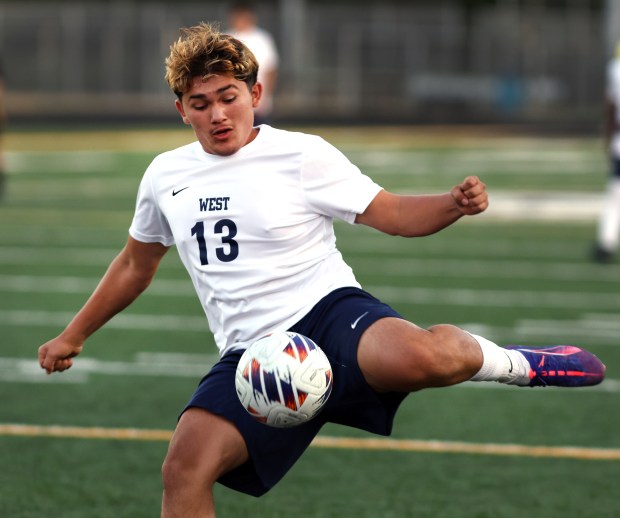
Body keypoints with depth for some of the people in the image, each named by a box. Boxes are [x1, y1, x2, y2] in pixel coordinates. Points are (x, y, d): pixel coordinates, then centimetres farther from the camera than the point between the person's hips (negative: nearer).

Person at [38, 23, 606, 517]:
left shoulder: (301, 155, -1)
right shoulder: (165, 177, 12)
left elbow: (391, 213, 0)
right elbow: (135, 265, 29)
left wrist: (455, 203, -20)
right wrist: (74, 335, 34)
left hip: (326, 312, -4)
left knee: (418, 359, -39)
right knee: (185, 466, -22)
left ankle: (507, 362, -4)